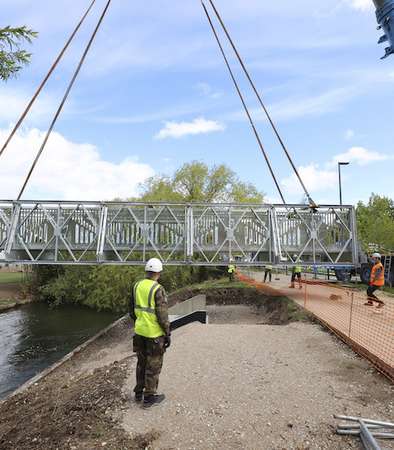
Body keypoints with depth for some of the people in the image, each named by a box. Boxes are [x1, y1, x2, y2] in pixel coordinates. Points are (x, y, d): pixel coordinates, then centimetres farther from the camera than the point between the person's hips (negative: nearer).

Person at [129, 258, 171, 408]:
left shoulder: (137, 286, 1)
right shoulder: (158, 289, -20)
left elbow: (132, 310, 10)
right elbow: (163, 315, -20)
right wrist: (168, 334, -10)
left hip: (139, 331, 7)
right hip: (155, 333, -7)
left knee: (142, 362, 21)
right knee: (153, 365, 8)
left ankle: (139, 392, 33)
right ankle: (149, 397, 19)